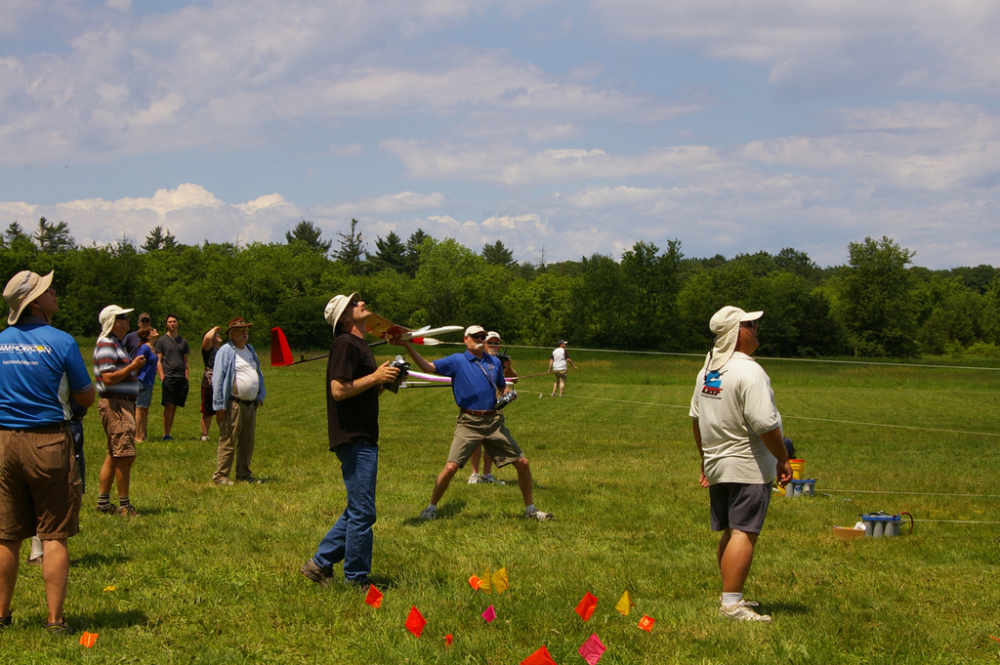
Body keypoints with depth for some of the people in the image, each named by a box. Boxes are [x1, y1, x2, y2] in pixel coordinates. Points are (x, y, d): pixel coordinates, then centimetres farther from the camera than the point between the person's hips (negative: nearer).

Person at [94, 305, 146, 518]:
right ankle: (124, 505, -4)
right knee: (125, 455, -9)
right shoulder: (106, 345, -13)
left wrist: (135, 367, 13)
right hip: (115, 404, -11)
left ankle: (103, 501, 17)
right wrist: (132, 367, -19)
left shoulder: (116, 344, 20)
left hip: (123, 404, 11)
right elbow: (108, 378, -22)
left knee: (114, 456, 13)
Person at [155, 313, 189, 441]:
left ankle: (168, 433, 9)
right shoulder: (162, 341, 5)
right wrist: (162, 377, -9)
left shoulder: (183, 341, 16)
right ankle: (166, 434, -6)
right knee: (169, 406, -9)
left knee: (174, 407, 5)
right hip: (168, 377, -4)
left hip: (181, 378, 4)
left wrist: (186, 378, 7)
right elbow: (158, 361, 1)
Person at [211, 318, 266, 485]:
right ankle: (220, 476, -4)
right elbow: (217, 378, -10)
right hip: (234, 404, -7)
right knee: (228, 442, -7)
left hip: (251, 404, 7)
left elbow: (258, 375, 26)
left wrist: (260, 396, 14)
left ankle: (244, 474, 19)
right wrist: (219, 405, -14)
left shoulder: (250, 350, 17)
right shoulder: (226, 351, -6)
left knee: (248, 442, 10)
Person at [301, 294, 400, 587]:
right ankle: (357, 580, 3)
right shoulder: (345, 344, -13)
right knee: (362, 512, -5)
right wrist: (375, 377, -16)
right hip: (354, 439, -10)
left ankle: (319, 564, 21)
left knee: (357, 511, 15)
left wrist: (383, 382, 9)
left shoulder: (358, 344, 19)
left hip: (362, 439, 10)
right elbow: (339, 390, -22)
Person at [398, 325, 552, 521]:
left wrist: (508, 394, 2)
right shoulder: (457, 361, 0)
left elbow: (503, 387, 26)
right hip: (469, 423, -4)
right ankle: (431, 508, 7)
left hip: (494, 422, 4)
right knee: (450, 468, -14)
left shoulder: (495, 362, 12)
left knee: (522, 463, 3)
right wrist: (406, 345, -22)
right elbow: (428, 367, -11)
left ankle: (530, 509, 19)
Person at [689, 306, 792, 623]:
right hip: (748, 468, -9)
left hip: (715, 465, 9)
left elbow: (695, 417, 19)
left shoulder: (707, 369, 11)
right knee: (744, 534, -8)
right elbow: (765, 425, -21)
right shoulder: (749, 372, -17)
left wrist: (706, 457, 28)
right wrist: (783, 459, -10)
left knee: (729, 533, 16)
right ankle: (731, 602, -11)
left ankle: (732, 596, 24)